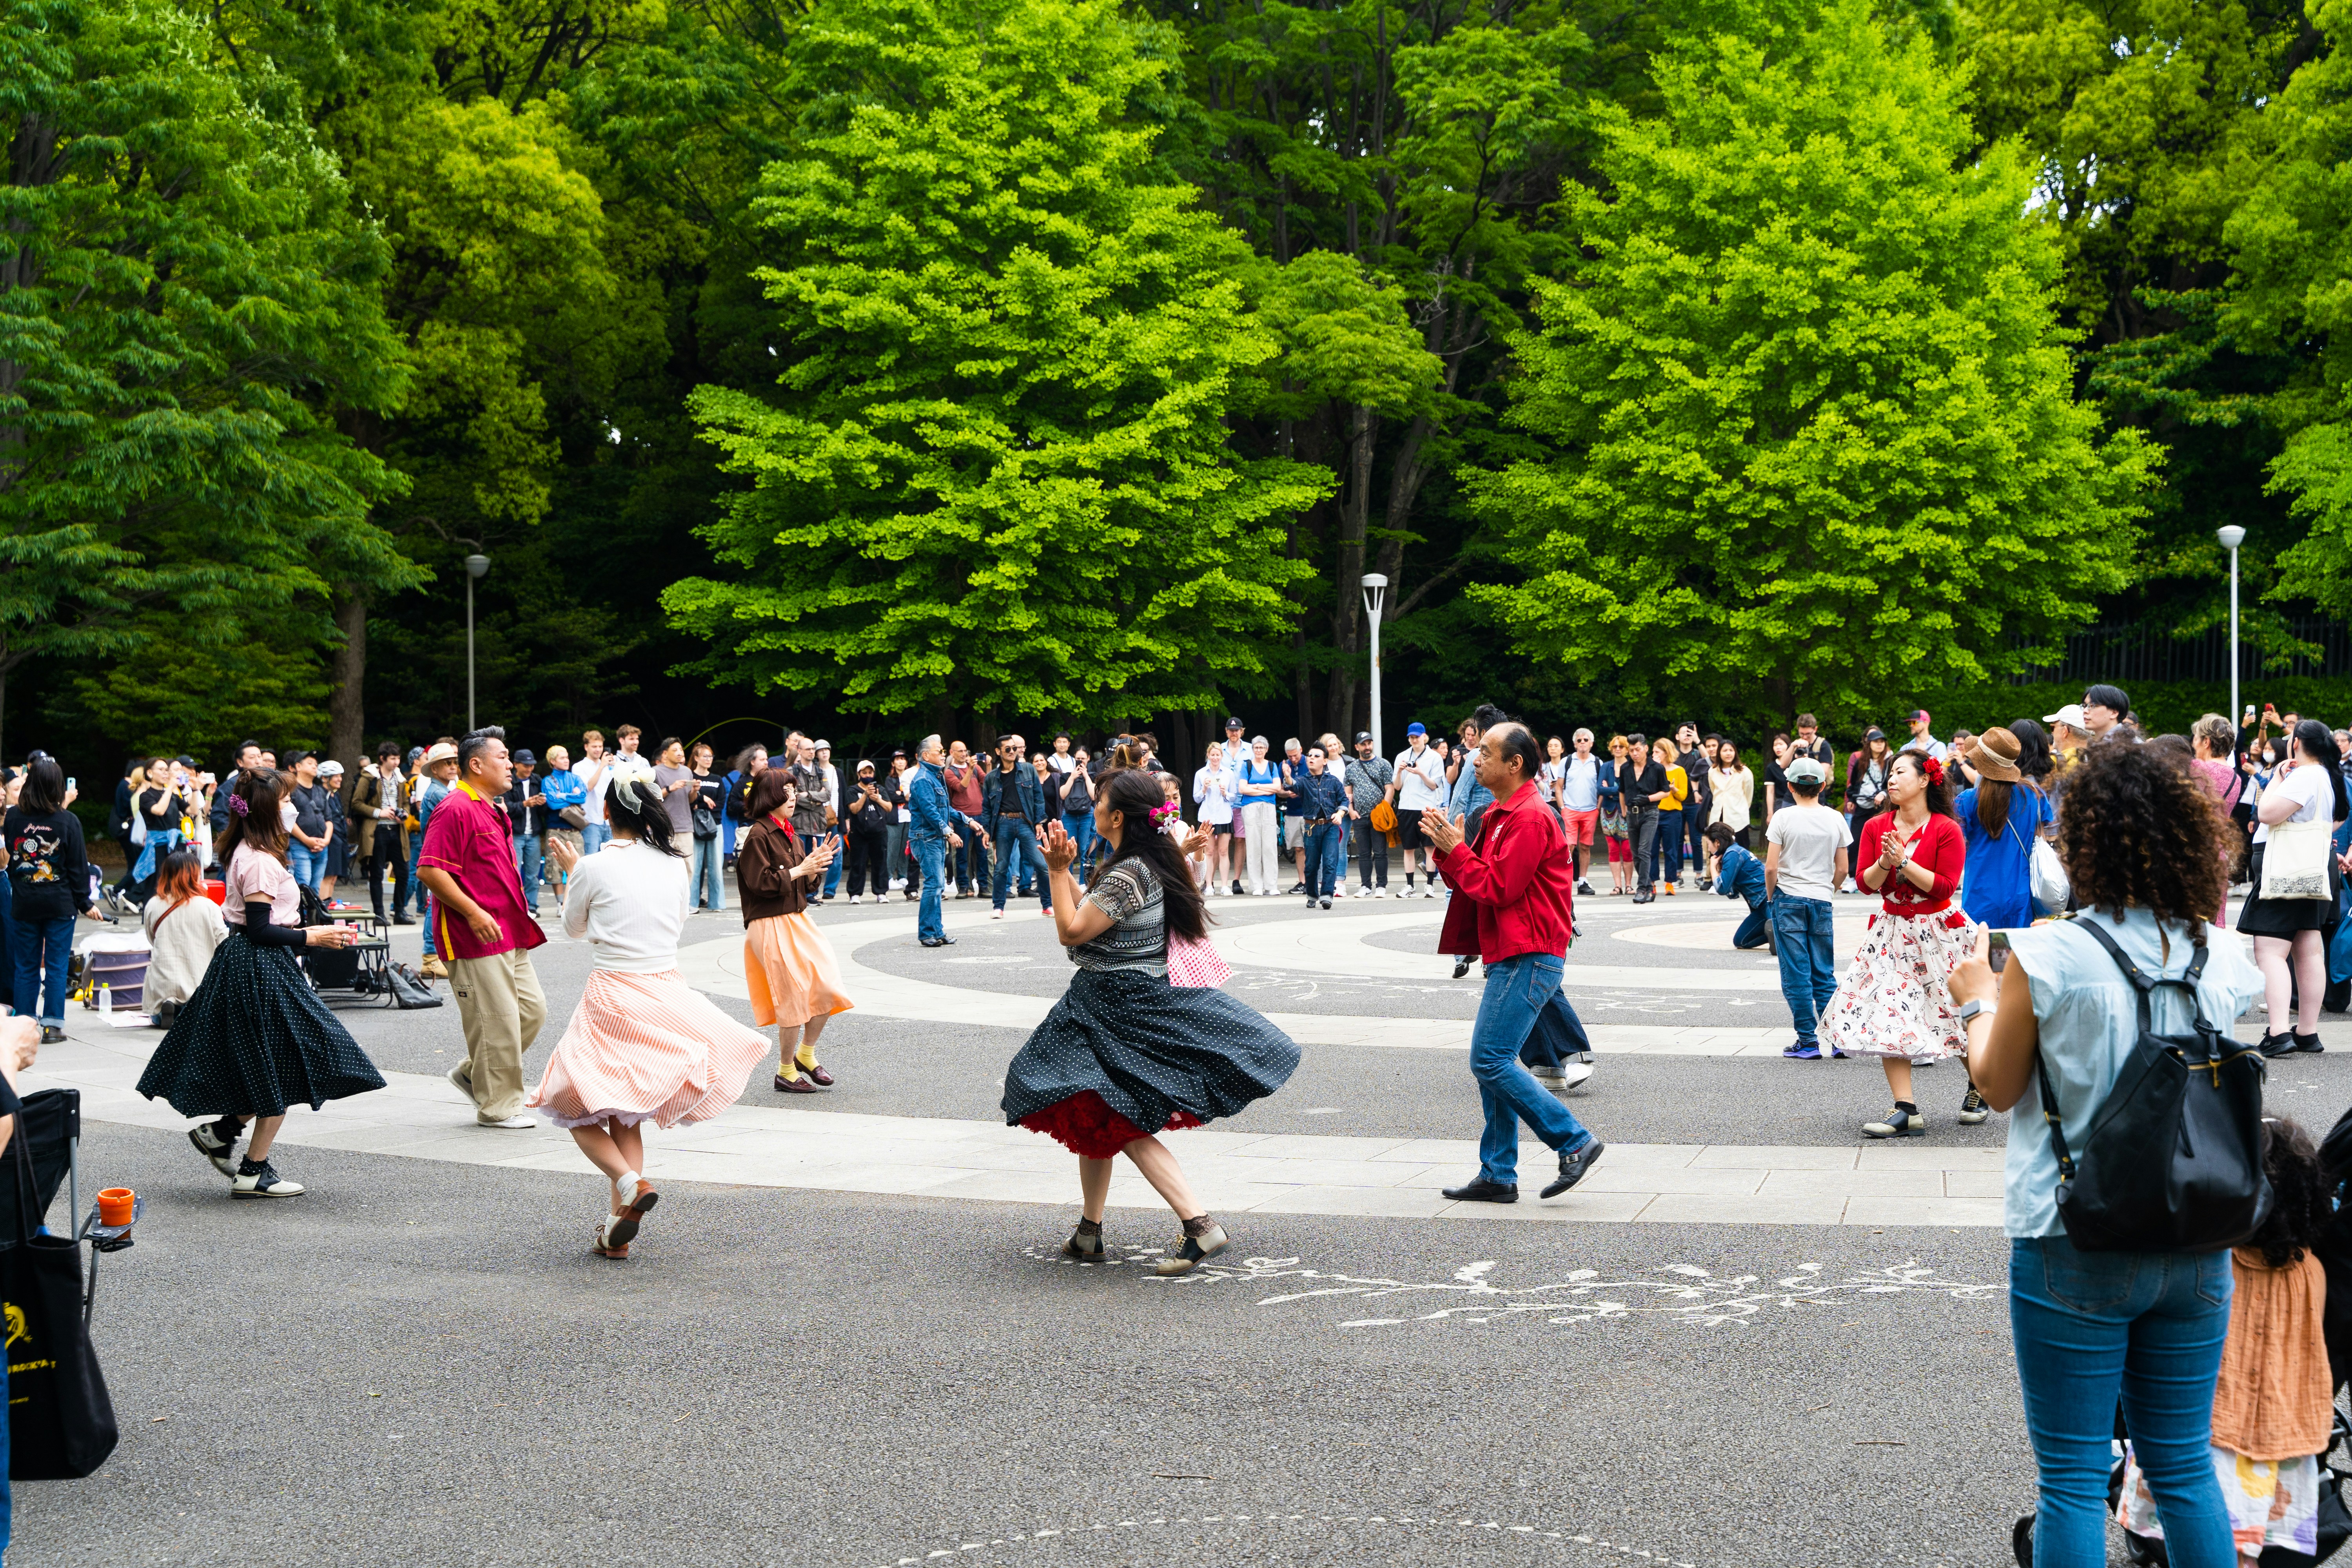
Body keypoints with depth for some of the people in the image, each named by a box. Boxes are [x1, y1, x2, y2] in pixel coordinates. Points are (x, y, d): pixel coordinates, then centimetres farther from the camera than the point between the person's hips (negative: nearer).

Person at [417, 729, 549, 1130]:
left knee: (532, 1009, 10)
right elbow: (430, 870, -20)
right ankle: (498, 1107, 5)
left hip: (508, 935, 10)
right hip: (476, 936, -10)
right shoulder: (455, 810, -13)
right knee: (496, 1021, -5)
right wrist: (473, 913, -22)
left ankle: (471, 1073, 24)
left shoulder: (492, 811, 19)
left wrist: (519, 917, 25)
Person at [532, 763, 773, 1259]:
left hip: (612, 1000, -4)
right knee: (626, 1116, 17)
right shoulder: (674, 865, 1)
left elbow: (574, 929, 7)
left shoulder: (594, 868, -10)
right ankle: (616, 1229, 11)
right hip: (668, 992, 5)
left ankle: (631, 1183, -16)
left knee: (579, 1110, 11)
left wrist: (571, 871, 22)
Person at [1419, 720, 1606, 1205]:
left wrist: (1456, 849, -10)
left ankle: (1575, 1142, -7)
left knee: (1490, 1060, -14)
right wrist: (1447, 849, 3)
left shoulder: (1531, 819, -14)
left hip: (1529, 959, -10)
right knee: (1492, 1063, 10)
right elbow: (1473, 881, 18)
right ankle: (1497, 1176, 13)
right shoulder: (1500, 816, 19)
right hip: (1510, 959, 10)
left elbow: (1498, 888, -19)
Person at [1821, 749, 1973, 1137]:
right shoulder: (1876, 827, 3)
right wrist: (1884, 864, -18)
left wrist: (1903, 861, -20)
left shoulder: (1946, 830, -10)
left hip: (1937, 930, -4)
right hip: (1893, 929, 4)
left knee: (1957, 1013, 5)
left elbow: (1945, 886, -15)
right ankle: (1906, 1111, -6)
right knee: (1886, 1015, -7)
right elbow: (1866, 883, 1)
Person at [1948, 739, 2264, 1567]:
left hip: (2076, 1252, -4)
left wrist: (1980, 1002, 15)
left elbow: (1999, 1086, -4)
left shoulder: (2047, 958, -16)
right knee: (2185, 1468, 17)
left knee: (2074, 1477, 5)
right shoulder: (2225, 964, -3)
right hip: (2195, 1245, 4)